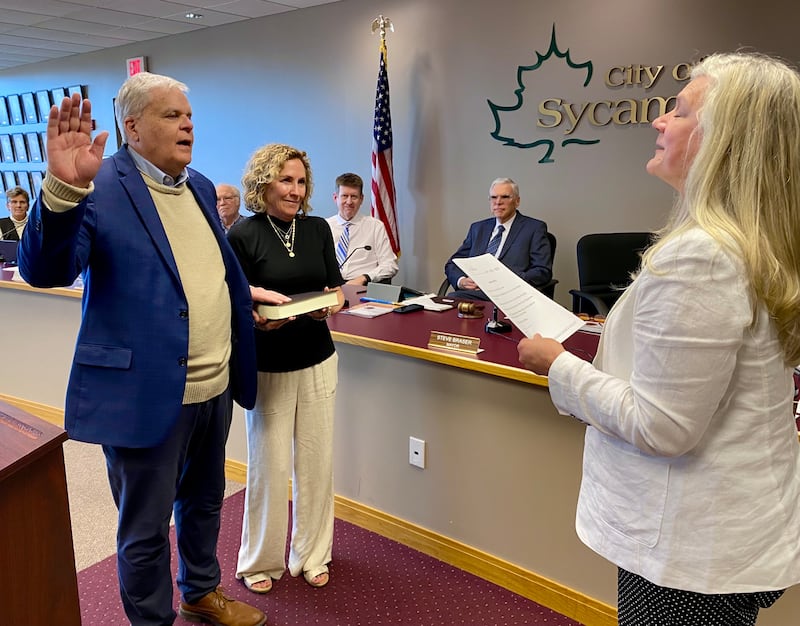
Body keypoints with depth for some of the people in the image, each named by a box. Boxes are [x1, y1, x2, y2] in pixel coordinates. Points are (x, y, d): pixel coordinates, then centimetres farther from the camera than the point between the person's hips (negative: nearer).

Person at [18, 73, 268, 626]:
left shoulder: (201, 187, 10)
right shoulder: (100, 187, -13)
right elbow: (43, 270, -23)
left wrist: (252, 298, 11)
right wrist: (63, 188, -36)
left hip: (214, 387, 7)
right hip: (146, 394, -7)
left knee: (204, 502, 26)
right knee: (146, 530, 12)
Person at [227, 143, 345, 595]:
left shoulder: (318, 229, 4)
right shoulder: (243, 236, -8)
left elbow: (337, 288, 8)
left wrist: (330, 303, -14)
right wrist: (259, 319, -27)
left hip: (318, 362, 4)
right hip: (268, 367, -4)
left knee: (317, 460, 10)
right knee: (270, 465, 4)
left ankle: (312, 554, 29)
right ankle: (260, 560, 27)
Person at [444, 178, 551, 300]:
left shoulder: (534, 228, 8)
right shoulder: (478, 228, 22)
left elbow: (543, 272, -3)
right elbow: (452, 264, 19)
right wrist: (461, 280, -4)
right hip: (473, 292, 4)